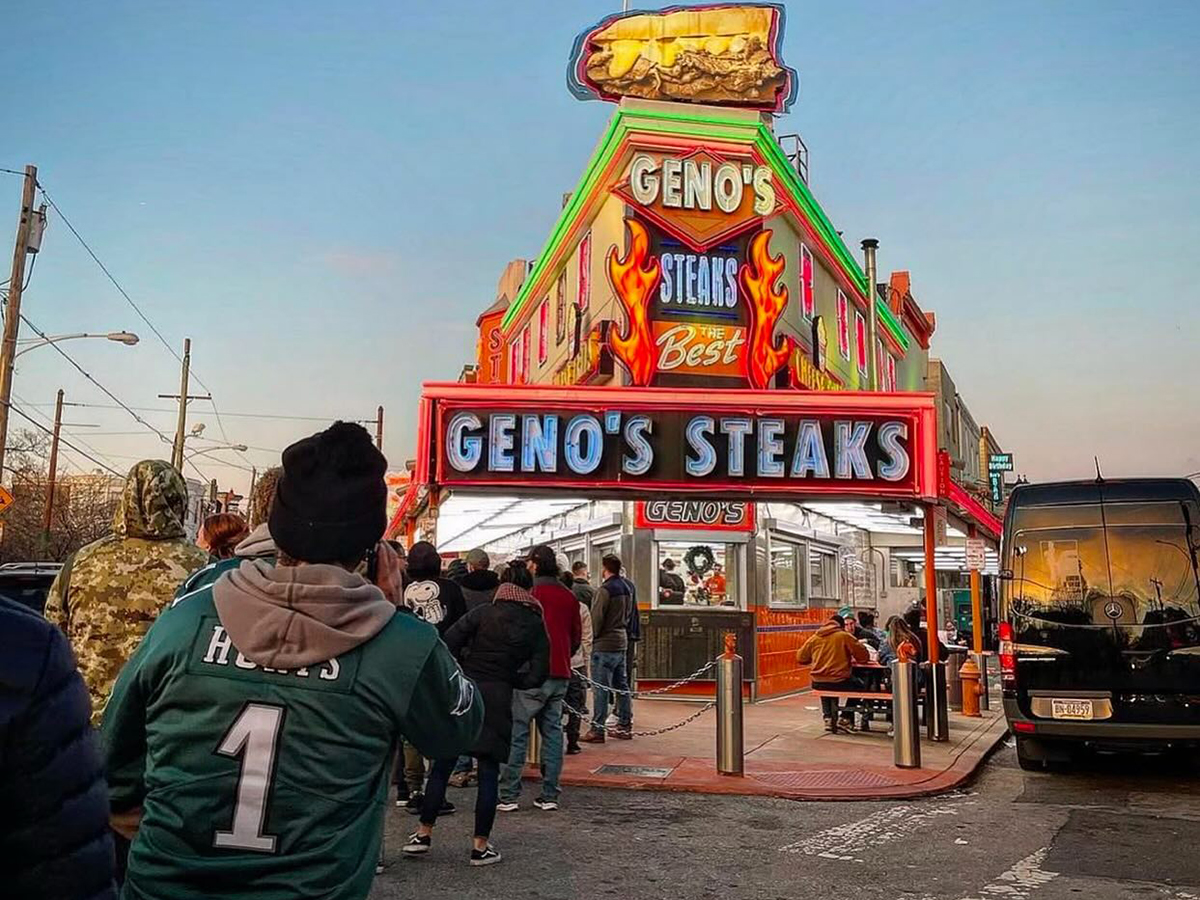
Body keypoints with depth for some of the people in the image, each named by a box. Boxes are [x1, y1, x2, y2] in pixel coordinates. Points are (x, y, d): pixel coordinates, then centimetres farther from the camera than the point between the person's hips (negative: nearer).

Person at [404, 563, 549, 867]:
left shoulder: (483, 613, -2)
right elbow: (538, 674, -1)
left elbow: (448, 643, -10)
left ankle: (423, 833, 18)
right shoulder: (535, 625, 2)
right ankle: (481, 846, 10)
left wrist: (463, 670, 6)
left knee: (441, 767, 10)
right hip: (498, 699, 0)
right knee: (489, 774, 7)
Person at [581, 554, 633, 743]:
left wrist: (592, 637, -2)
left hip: (605, 644, -8)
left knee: (600, 688, -5)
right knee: (621, 685, 14)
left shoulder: (605, 589, -15)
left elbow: (597, 618, -15)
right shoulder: (626, 587, 11)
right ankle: (625, 725, 19)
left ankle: (597, 730, -3)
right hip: (622, 642, 8)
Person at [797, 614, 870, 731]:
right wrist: (852, 659, 19)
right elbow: (864, 656, -2)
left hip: (818, 684, 4)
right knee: (858, 686, 28)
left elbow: (800, 658, 12)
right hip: (839, 682, -4)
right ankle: (846, 717, 24)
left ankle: (828, 717, 28)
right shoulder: (845, 636, -4)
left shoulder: (814, 638, 6)